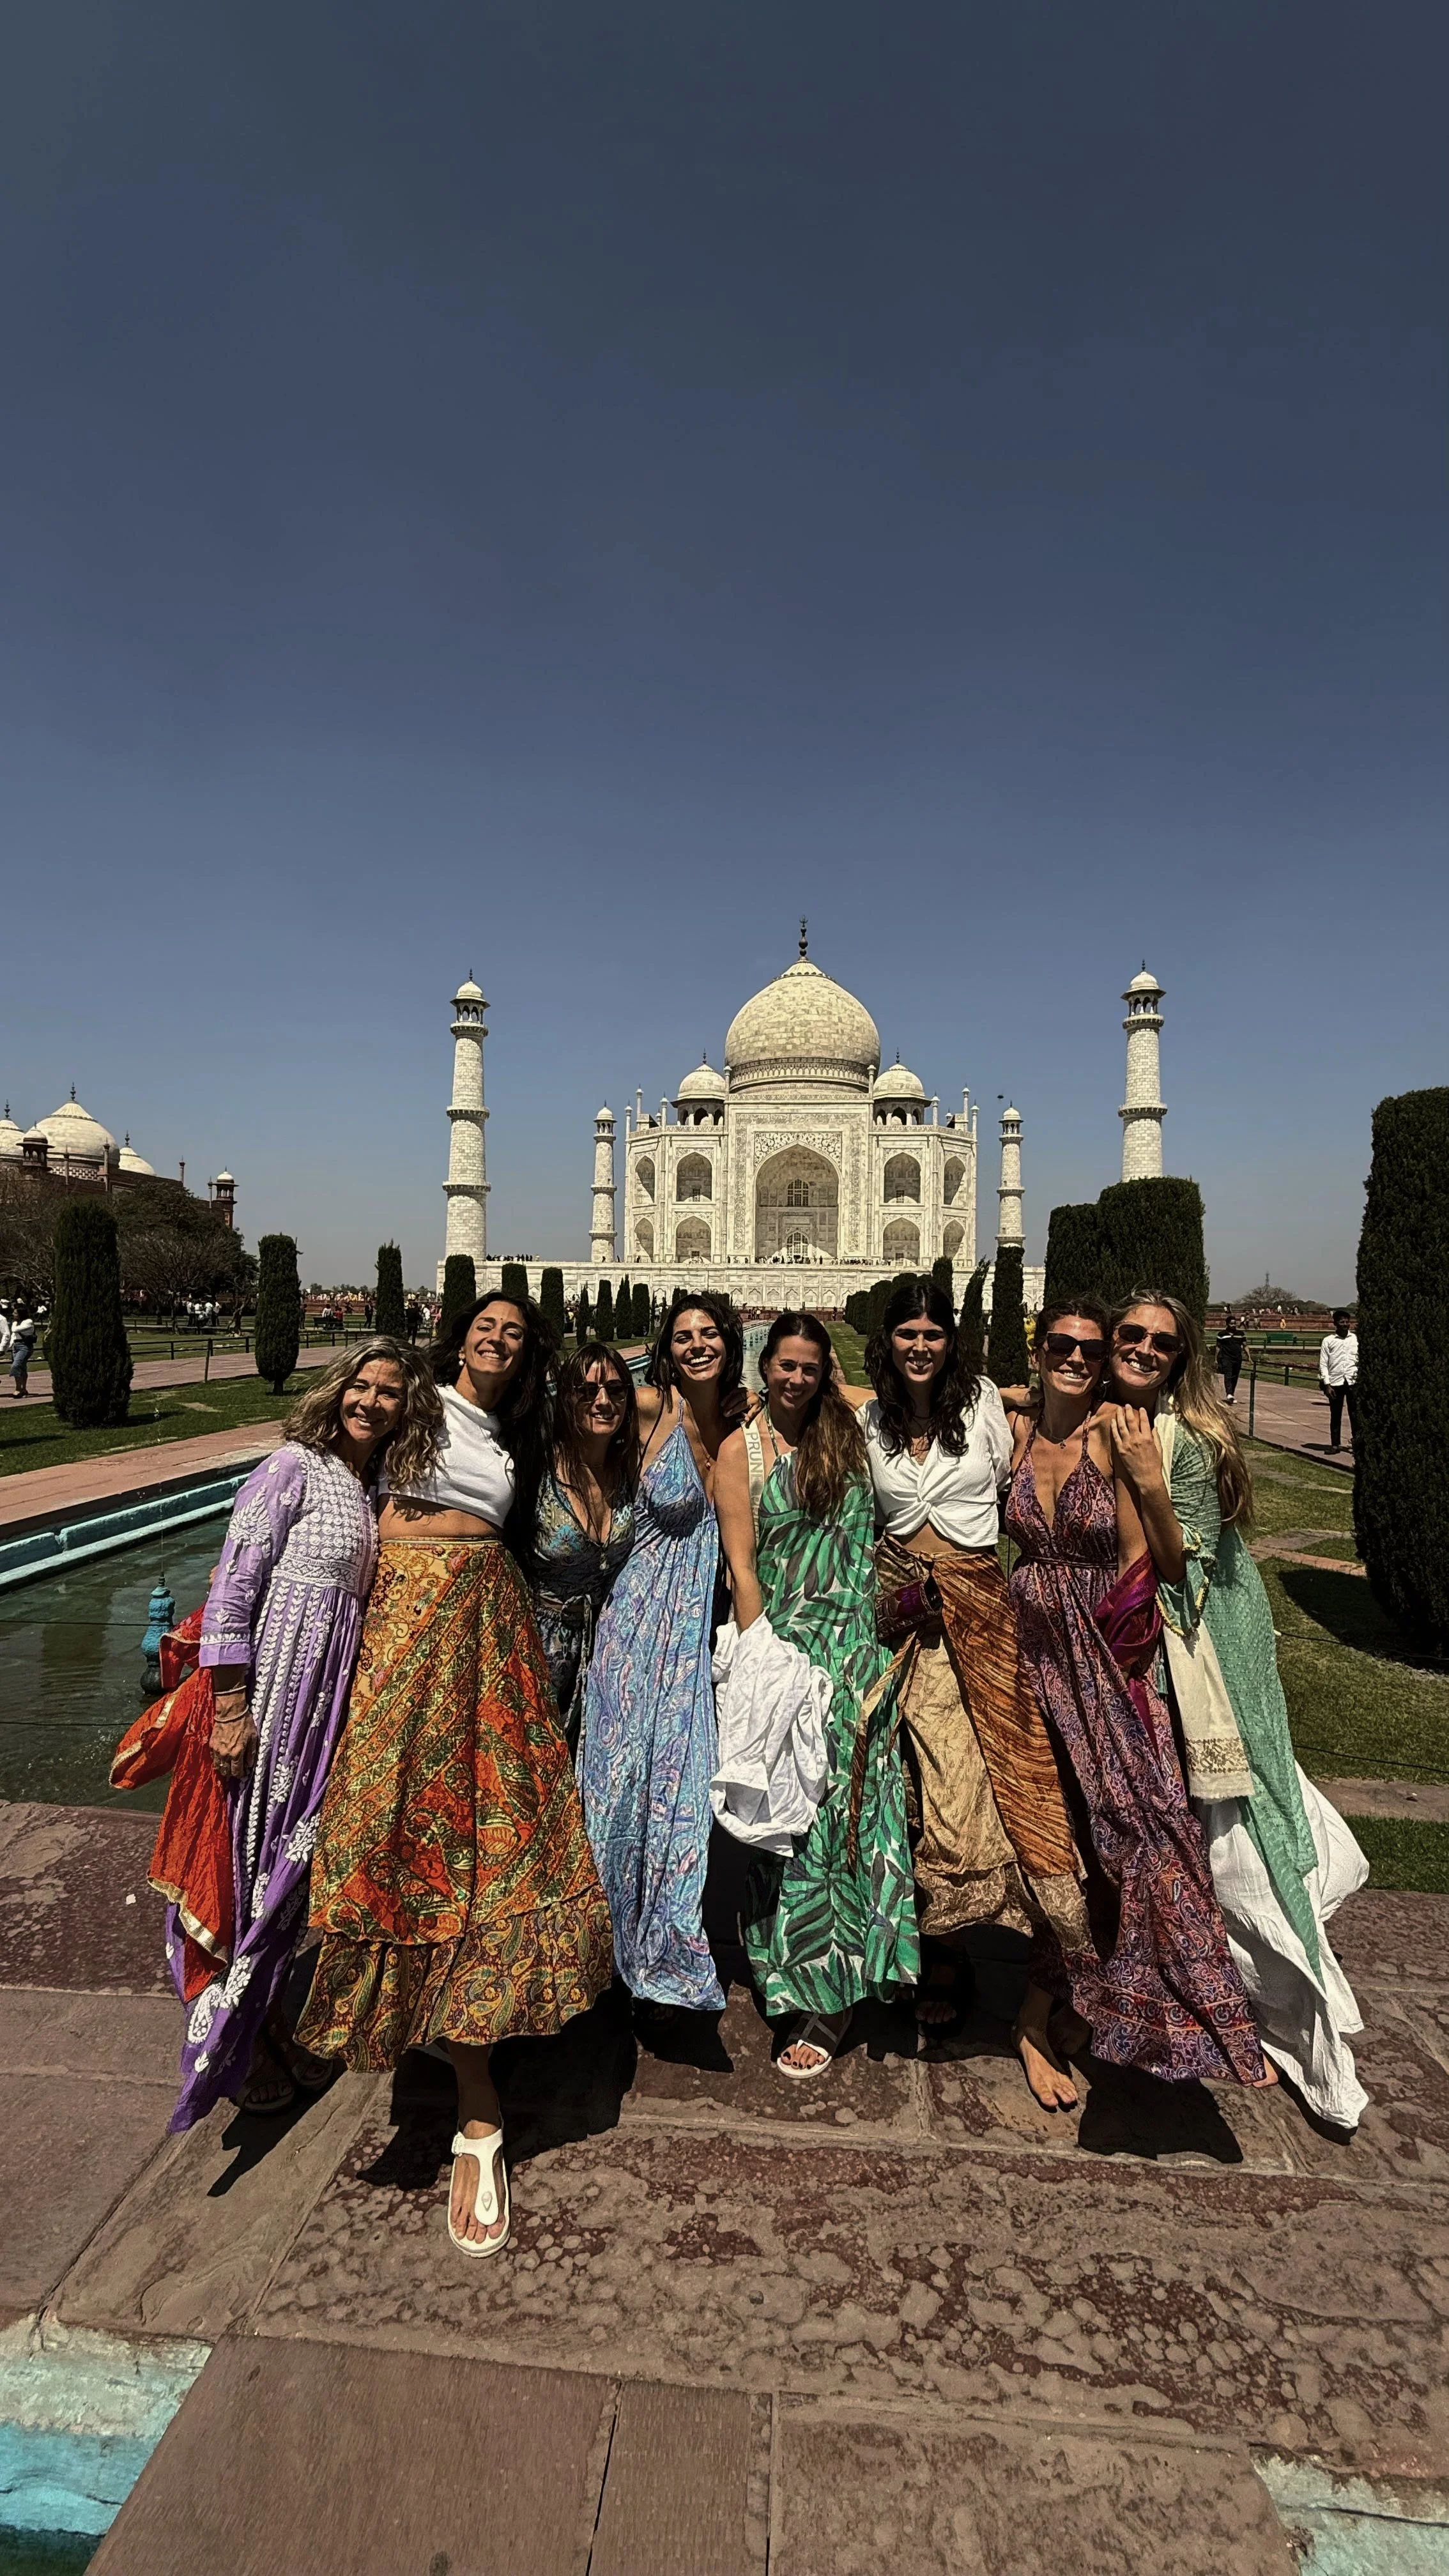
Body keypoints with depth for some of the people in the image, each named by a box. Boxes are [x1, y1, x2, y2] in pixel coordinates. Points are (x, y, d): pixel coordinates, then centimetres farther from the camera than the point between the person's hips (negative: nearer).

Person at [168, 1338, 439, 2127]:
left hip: (329, 1690, 7)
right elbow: (233, 1586, -16)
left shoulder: (371, 1486, 10)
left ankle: (268, 2017, 39)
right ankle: (228, 2037, 26)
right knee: (254, 1850, 6)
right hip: (272, 1680, -7)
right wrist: (230, 1706, -18)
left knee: (297, 1853, 18)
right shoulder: (294, 1467, -12)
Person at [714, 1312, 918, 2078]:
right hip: (785, 1643, -2)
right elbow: (742, 1567, -6)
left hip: (855, 1646, 3)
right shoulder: (741, 1449, -3)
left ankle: (838, 1981, 20)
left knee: (856, 1800, 3)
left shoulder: (847, 1436, 7)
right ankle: (820, 1993, 24)